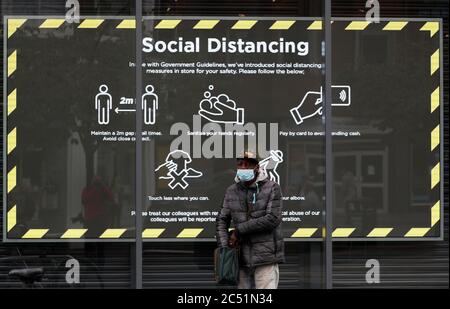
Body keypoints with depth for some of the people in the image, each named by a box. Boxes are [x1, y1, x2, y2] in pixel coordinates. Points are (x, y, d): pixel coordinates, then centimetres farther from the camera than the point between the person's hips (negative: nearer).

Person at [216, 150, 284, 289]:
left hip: (265, 256, -4)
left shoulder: (272, 188, -4)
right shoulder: (231, 191, 9)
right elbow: (222, 220, 10)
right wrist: (224, 248, -6)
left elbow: (272, 219, -14)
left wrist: (239, 230, -12)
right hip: (242, 258, 5)